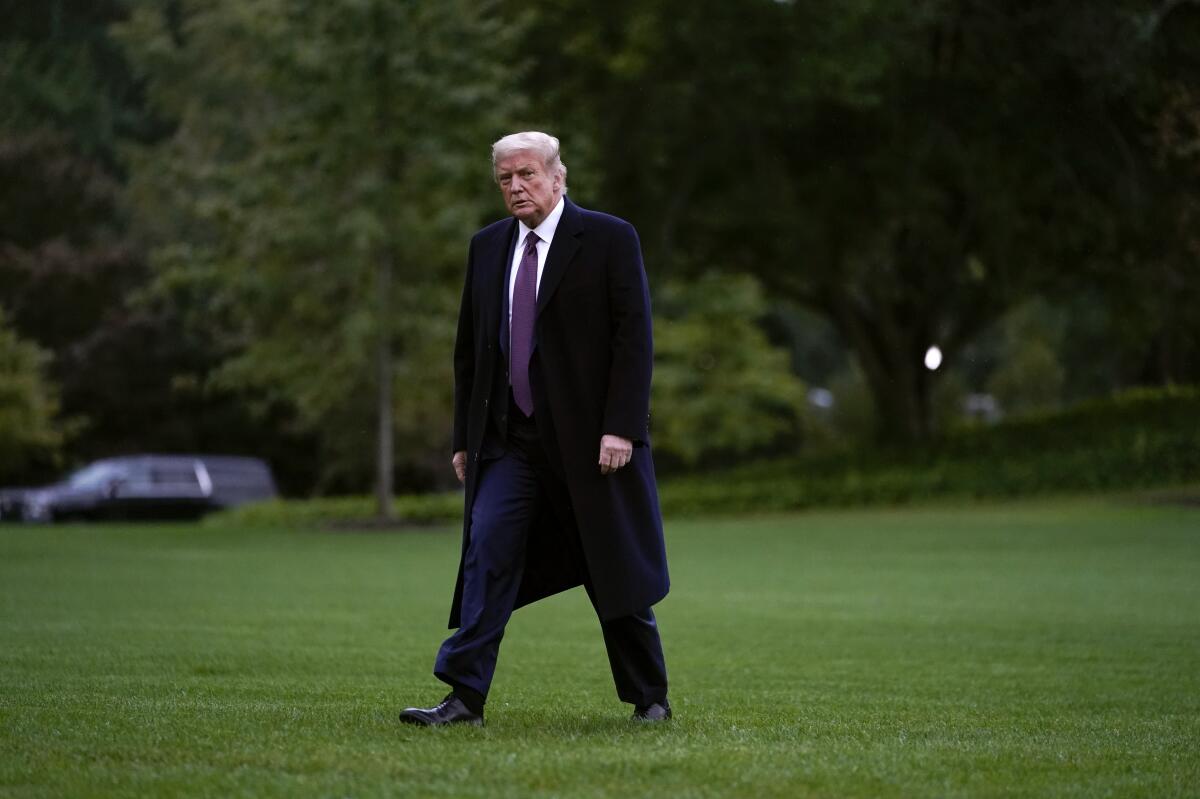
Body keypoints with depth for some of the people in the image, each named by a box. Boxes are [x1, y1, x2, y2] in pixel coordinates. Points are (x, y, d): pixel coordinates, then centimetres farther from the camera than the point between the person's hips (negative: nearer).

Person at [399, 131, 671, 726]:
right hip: (509, 442, 4)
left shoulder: (609, 239, -4)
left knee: (616, 571, 5)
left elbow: (634, 337, -9)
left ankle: (649, 698, 20)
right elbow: (469, 347, 15)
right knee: (486, 557, -9)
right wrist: (464, 437, 10)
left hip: (590, 439, -4)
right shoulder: (487, 247, 11)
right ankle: (465, 697, -11)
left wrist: (621, 427, -16)